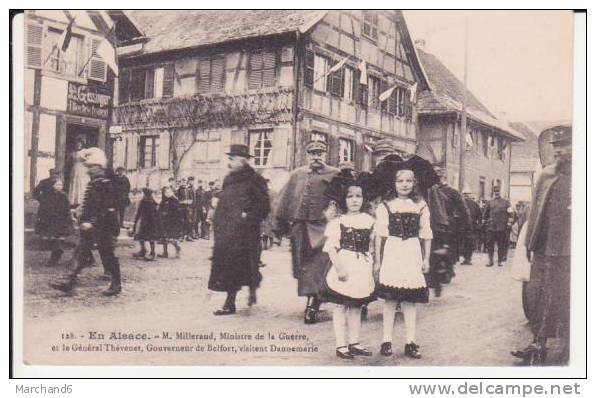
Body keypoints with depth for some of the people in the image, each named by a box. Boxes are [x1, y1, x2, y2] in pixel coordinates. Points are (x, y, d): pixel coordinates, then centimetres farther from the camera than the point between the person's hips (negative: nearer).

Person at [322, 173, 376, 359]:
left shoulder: (369, 220, 8)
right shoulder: (337, 222, -7)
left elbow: (370, 246, 14)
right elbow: (331, 248, -12)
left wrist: (372, 266, 11)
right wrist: (339, 268, -19)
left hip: (362, 269, 5)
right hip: (344, 268, -5)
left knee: (356, 306, 14)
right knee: (340, 306, 2)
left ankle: (354, 343, 24)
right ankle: (341, 345, 9)